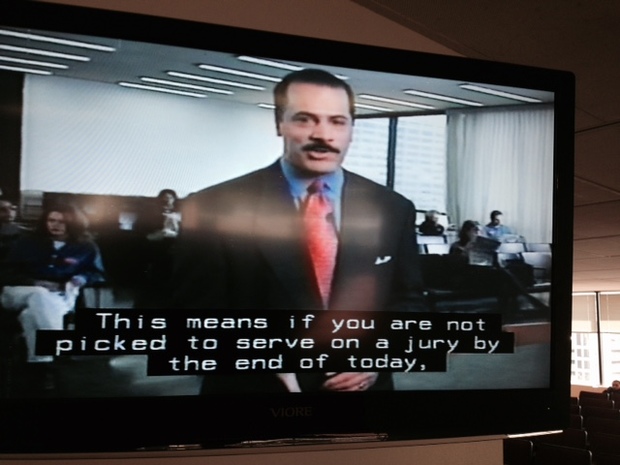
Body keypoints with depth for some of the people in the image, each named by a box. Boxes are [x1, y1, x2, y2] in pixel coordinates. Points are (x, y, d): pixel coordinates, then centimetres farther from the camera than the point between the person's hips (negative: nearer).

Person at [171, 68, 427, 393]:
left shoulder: (393, 209, -1)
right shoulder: (216, 207, -11)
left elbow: (410, 301, 6)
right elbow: (195, 310, -8)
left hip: (359, 383, 3)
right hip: (255, 386, -2)